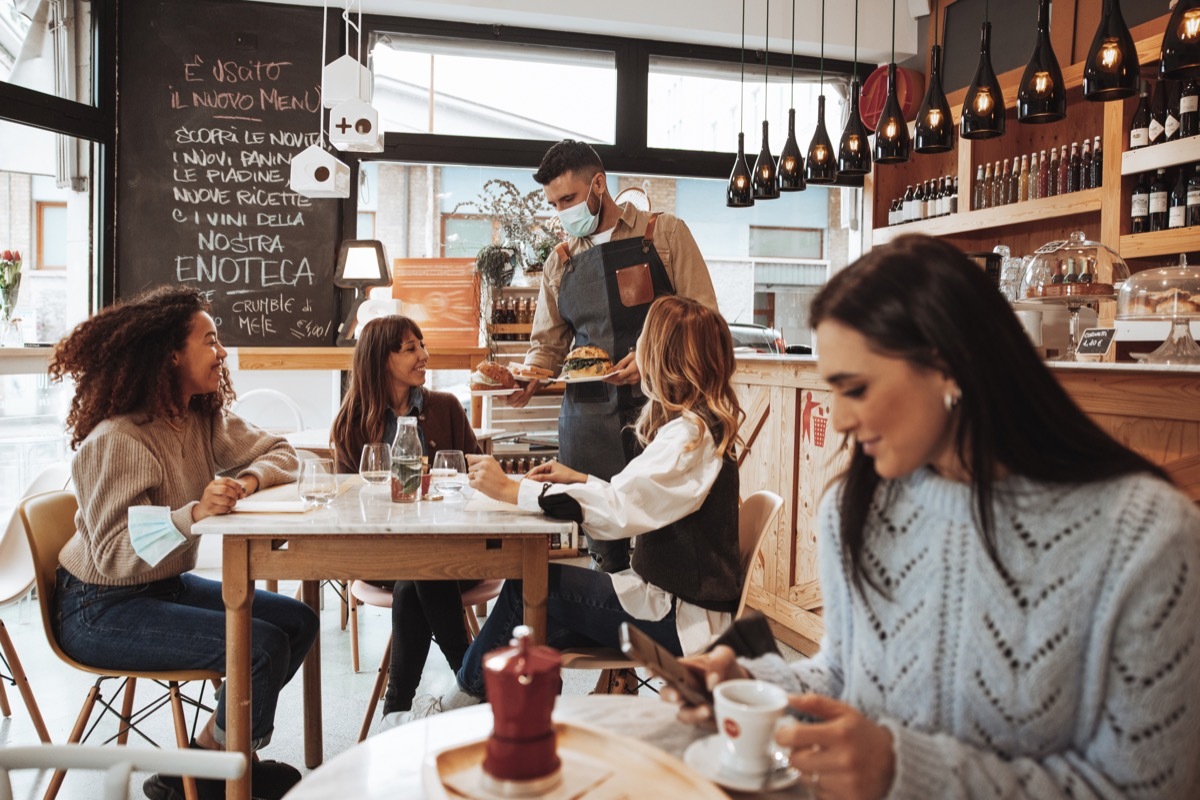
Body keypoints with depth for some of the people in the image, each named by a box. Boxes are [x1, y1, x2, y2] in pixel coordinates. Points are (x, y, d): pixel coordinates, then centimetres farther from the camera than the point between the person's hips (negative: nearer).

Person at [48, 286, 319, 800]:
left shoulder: (206, 419, 1)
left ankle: (214, 753, 15)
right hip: (102, 610, -9)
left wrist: (250, 478, -19)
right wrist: (194, 513, -42)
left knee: (298, 622, 0)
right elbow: (113, 555, -27)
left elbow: (281, 453, 3)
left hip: (165, 585, 9)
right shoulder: (118, 441, -24)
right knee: (262, 646, -21)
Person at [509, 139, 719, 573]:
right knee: (604, 552, 5)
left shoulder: (665, 233, 4)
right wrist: (529, 378, -2)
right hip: (588, 418, 3)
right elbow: (547, 343, 19)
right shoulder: (560, 262, 16)